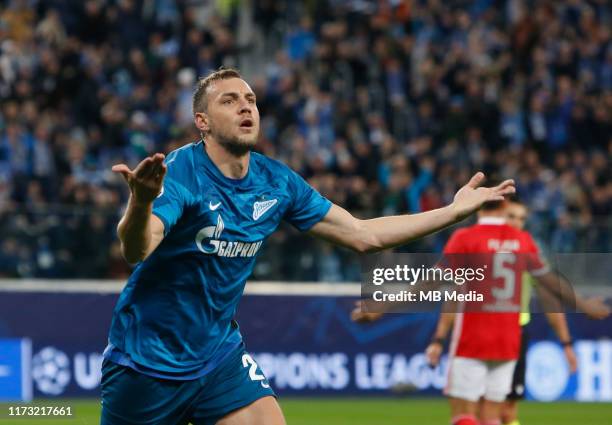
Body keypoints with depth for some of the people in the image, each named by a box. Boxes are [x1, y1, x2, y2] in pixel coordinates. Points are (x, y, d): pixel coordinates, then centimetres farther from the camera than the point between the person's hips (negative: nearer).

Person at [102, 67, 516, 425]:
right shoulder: (178, 171, -21)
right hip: (148, 357, -5)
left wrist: (454, 210, 6)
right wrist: (142, 201, -61)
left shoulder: (277, 182, -1)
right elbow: (136, 250, -39)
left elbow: (363, 235, 8)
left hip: (219, 354, 5)